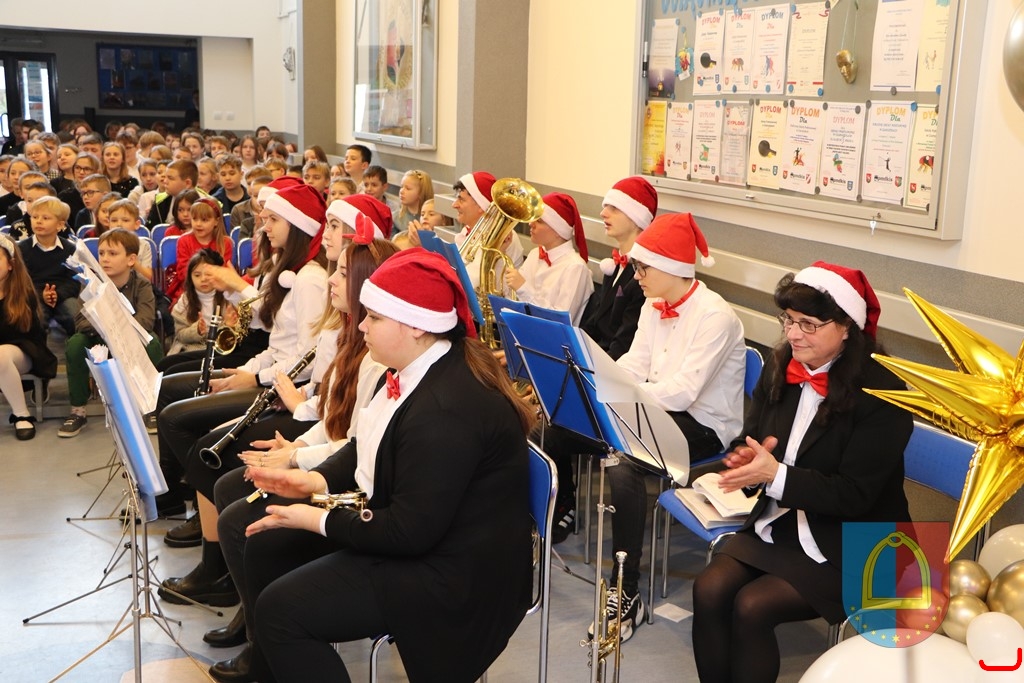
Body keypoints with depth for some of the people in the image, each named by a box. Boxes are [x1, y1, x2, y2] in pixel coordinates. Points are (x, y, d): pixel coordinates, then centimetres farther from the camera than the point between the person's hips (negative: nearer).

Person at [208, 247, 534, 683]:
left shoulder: (449, 409, -30)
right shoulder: (421, 368, 1)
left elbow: (411, 531, -29)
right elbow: (369, 446, 14)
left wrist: (318, 521, -19)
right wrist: (317, 479, -3)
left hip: (450, 575, -10)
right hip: (398, 519, 10)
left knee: (280, 608, -20)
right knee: (245, 526, 12)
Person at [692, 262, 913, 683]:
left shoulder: (882, 393, -17)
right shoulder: (779, 368, 2)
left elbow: (854, 494, -19)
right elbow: (750, 439, 9)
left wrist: (776, 476, -29)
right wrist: (746, 459, -15)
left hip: (850, 543, -6)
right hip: (780, 522, 6)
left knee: (752, 607, -23)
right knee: (709, 590, -17)